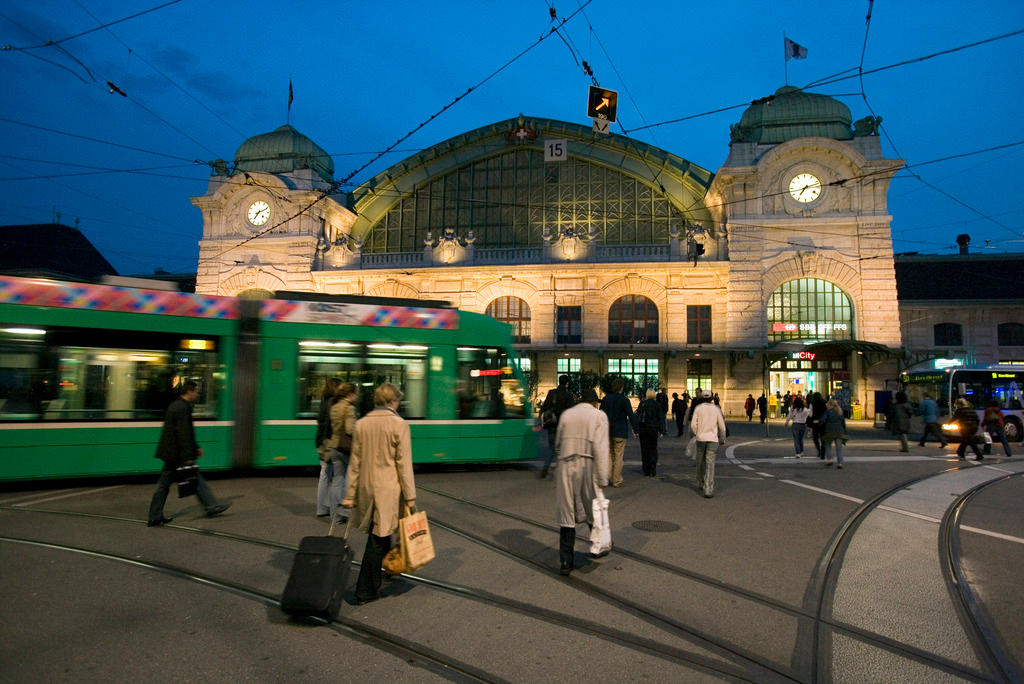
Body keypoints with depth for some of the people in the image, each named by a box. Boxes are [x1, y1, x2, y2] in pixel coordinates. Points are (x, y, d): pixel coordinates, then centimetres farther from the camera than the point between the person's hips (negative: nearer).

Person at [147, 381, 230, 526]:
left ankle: (154, 517, 14)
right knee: (197, 480, 1)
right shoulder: (183, 408, -17)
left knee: (164, 484, 11)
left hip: (169, 453, 10)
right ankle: (211, 506, 10)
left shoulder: (175, 405, 16)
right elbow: (183, 434, -21)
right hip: (177, 453, -10)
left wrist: (195, 448, 25)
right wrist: (187, 457, -21)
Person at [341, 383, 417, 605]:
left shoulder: (361, 424, 4)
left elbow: (355, 462, 6)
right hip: (388, 489, -5)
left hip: (366, 487, 5)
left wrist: (350, 494, 10)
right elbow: (403, 464, -11)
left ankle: (379, 574, 40)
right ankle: (365, 592, 7)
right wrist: (410, 496, -5)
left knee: (380, 533, 22)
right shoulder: (399, 424, -10)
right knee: (377, 538, 2)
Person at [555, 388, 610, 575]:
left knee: (567, 513, 5)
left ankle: (565, 561, 5)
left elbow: (558, 442, 11)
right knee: (593, 510, 17)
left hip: (566, 466, 2)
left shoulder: (566, 414, 10)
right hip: (588, 467, -2)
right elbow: (600, 448, -7)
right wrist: (602, 479, -7)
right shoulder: (599, 415, 0)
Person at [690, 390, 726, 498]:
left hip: (700, 438, 1)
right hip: (713, 439, -1)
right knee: (710, 464, -3)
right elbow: (722, 426, 3)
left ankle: (700, 484, 34)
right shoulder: (716, 409, -1)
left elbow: (693, 425, -5)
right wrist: (722, 438, 16)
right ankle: (708, 490, -10)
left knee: (700, 462, 18)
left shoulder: (698, 408, -2)